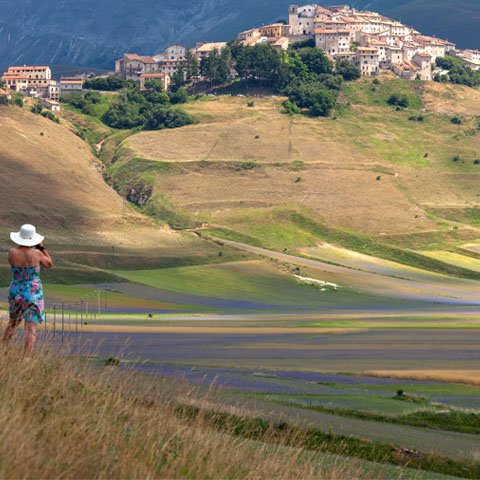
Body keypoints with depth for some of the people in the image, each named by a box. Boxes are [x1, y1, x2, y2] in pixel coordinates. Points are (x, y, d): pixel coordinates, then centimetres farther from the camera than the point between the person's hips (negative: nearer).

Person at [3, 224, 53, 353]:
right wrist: (41, 247, 9)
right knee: (31, 328, -3)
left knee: (13, 323, 25)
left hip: (16, 293, 3)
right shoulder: (37, 254, -15)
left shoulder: (12, 252, -10)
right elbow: (49, 264, 4)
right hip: (33, 294, -3)